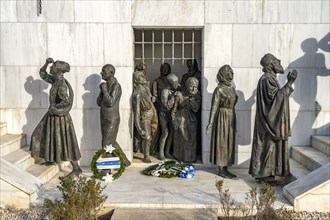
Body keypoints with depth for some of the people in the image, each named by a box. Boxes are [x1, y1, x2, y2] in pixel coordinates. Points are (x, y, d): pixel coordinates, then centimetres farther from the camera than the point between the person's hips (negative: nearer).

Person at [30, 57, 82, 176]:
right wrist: (46, 63, 1)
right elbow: (42, 74, 17)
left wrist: (53, 107, -21)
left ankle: (76, 168, 7)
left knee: (64, 142, -3)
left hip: (59, 116, -9)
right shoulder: (55, 80, 4)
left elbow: (66, 101, -35)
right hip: (53, 114, 10)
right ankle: (51, 158, 40)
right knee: (45, 135, 23)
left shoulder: (62, 85, -24)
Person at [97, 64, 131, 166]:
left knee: (107, 144, -5)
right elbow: (99, 103, 11)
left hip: (112, 120, -9)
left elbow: (111, 102, -24)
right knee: (112, 143, 16)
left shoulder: (116, 86, -13)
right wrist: (101, 90, -3)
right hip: (104, 119, 9)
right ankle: (124, 161, 28)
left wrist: (104, 89, -16)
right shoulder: (106, 85, 12)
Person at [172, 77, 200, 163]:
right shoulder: (180, 95, -13)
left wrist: (192, 98, -25)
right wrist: (174, 122, -7)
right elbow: (174, 110, -6)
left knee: (191, 140, 9)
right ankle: (179, 157, 25)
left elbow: (195, 109, -15)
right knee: (180, 140, 7)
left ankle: (190, 158, 27)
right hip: (181, 120, -2)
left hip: (191, 120, 2)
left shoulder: (197, 96, -5)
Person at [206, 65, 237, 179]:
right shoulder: (219, 89, -11)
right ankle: (221, 170, 7)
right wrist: (210, 123, -18)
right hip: (222, 117, -8)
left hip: (231, 117, 8)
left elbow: (232, 105, 15)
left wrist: (234, 123, 16)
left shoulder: (232, 88, 11)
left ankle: (226, 168, 17)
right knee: (221, 143, -1)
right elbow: (214, 106, -13)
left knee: (229, 143, 10)